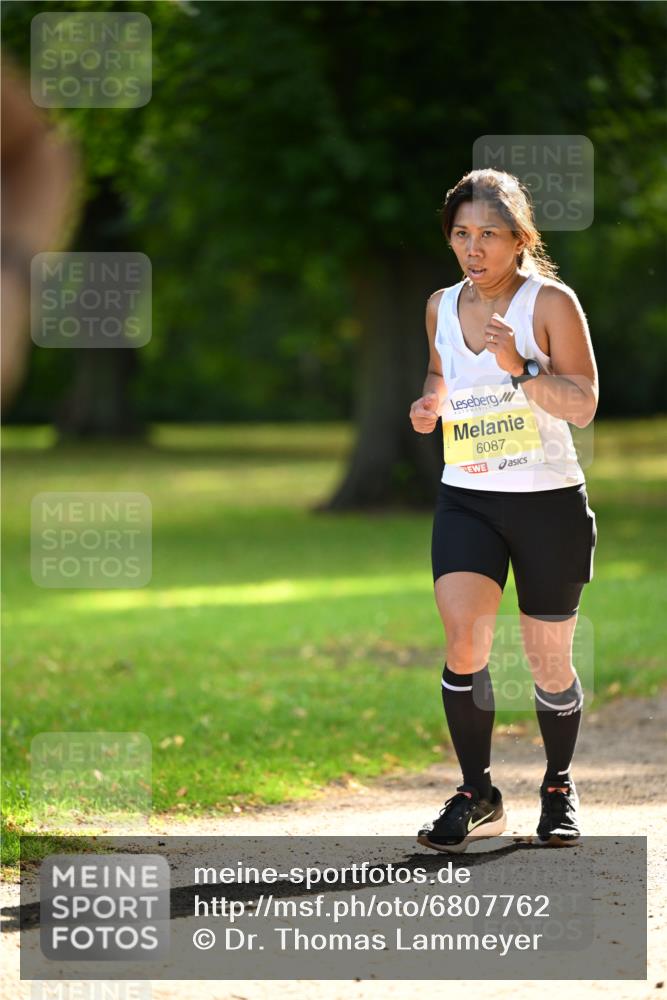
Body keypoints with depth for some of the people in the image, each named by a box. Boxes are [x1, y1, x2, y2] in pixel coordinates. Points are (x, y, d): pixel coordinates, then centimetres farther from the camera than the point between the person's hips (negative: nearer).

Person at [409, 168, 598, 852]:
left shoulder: (551, 302, -8)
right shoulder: (441, 307, 7)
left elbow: (584, 405, -13)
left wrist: (519, 369, -27)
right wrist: (428, 405, 4)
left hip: (548, 501, -3)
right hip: (465, 497, 3)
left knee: (549, 665, 7)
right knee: (464, 637, -19)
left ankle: (559, 786, 32)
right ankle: (477, 795, -6)